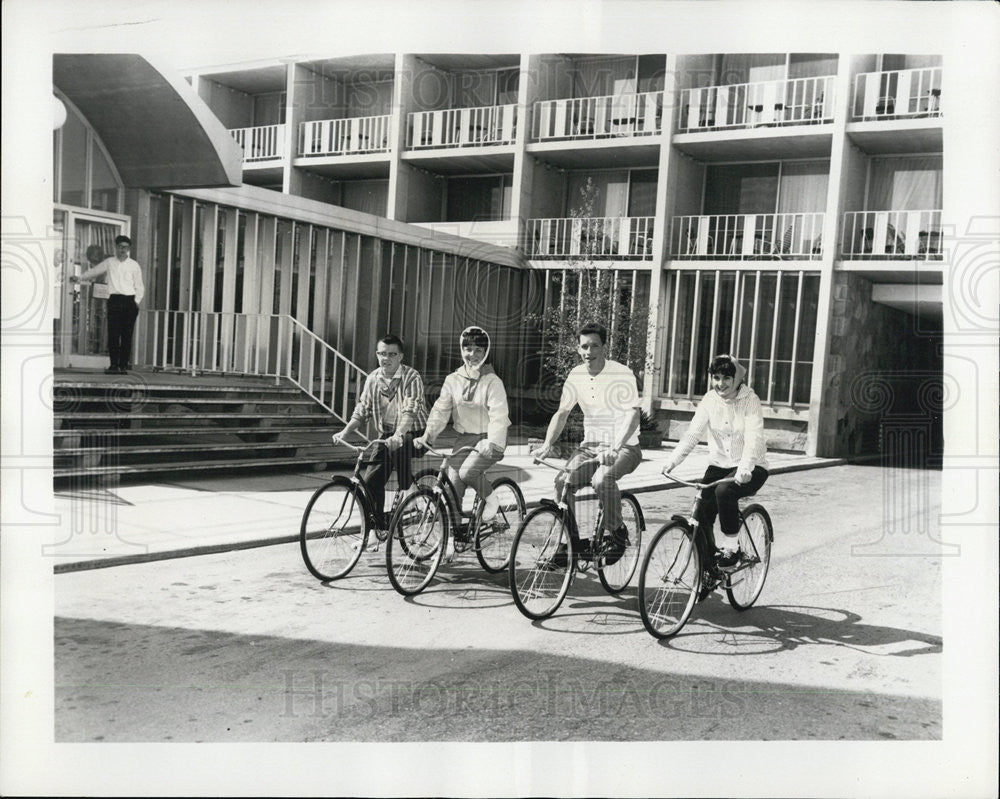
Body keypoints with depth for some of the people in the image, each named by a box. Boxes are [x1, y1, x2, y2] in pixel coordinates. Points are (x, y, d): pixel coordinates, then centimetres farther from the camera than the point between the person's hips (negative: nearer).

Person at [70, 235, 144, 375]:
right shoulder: (109, 262, 13)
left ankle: (123, 365, 1)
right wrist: (79, 278, 2)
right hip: (114, 300, 1)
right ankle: (114, 365, -4)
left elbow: (140, 287, 12)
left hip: (129, 301, 0)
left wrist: (136, 302, 0)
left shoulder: (134, 265, 11)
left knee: (127, 335, -3)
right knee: (113, 334, -6)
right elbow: (94, 271, 15)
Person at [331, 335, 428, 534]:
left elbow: (410, 411, -26)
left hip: (412, 434, -4)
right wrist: (345, 432, -9)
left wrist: (397, 436, -40)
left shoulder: (411, 377, -14)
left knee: (399, 449, -31)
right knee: (371, 480, -4)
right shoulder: (373, 378, 2)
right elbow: (362, 409, 5)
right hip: (385, 434, 4)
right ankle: (376, 526, 10)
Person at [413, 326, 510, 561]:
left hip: (489, 440, -4)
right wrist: (427, 436, -16)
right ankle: (450, 542, 4)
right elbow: (440, 410, -1)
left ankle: (491, 500, 1)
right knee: (452, 487, -4)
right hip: (463, 438, 4)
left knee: (467, 471, -29)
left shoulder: (492, 382, -8)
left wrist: (491, 442, -34)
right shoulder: (453, 380, 5)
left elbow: (498, 416, -19)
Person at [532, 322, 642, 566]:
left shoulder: (622, 374, -14)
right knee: (562, 482, -19)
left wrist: (614, 449, -37)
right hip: (590, 446, 5)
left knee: (602, 479, -33)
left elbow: (633, 415, -23)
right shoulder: (576, 375, 3)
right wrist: (547, 445, -8)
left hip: (623, 448, -5)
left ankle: (618, 534, -10)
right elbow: (562, 413, 8)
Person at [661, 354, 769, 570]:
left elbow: (754, 438, -24)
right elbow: (692, 433, -10)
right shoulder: (709, 400, -1)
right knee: (702, 513, -14)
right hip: (719, 465, 4)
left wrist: (744, 469, -40)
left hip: (750, 469, -4)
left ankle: (731, 548, -14)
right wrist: (673, 461, -26)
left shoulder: (749, 400, -12)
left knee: (724, 491, -33)